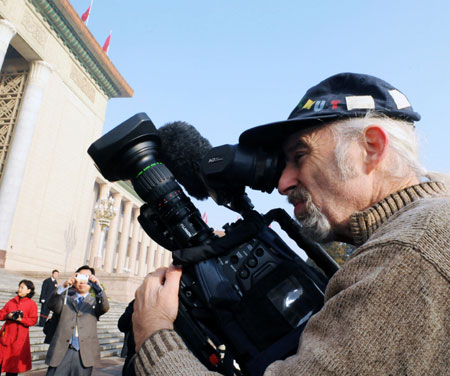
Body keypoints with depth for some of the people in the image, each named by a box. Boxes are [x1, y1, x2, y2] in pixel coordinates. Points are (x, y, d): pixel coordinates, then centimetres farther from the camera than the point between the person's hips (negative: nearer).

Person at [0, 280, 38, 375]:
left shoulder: (32, 304, -1)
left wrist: (21, 319, -19)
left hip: (20, 336, -3)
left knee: (14, 363, 3)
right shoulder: (12, 301, 11)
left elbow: (33, 320, -5)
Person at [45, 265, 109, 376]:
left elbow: (105, 308, -9)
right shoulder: (65, 299, 15)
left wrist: (98, 287, -26)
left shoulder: (95, 301, 12)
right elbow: (52, 305, -5)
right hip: (61, 351, 1)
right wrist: (64, 286, -22)